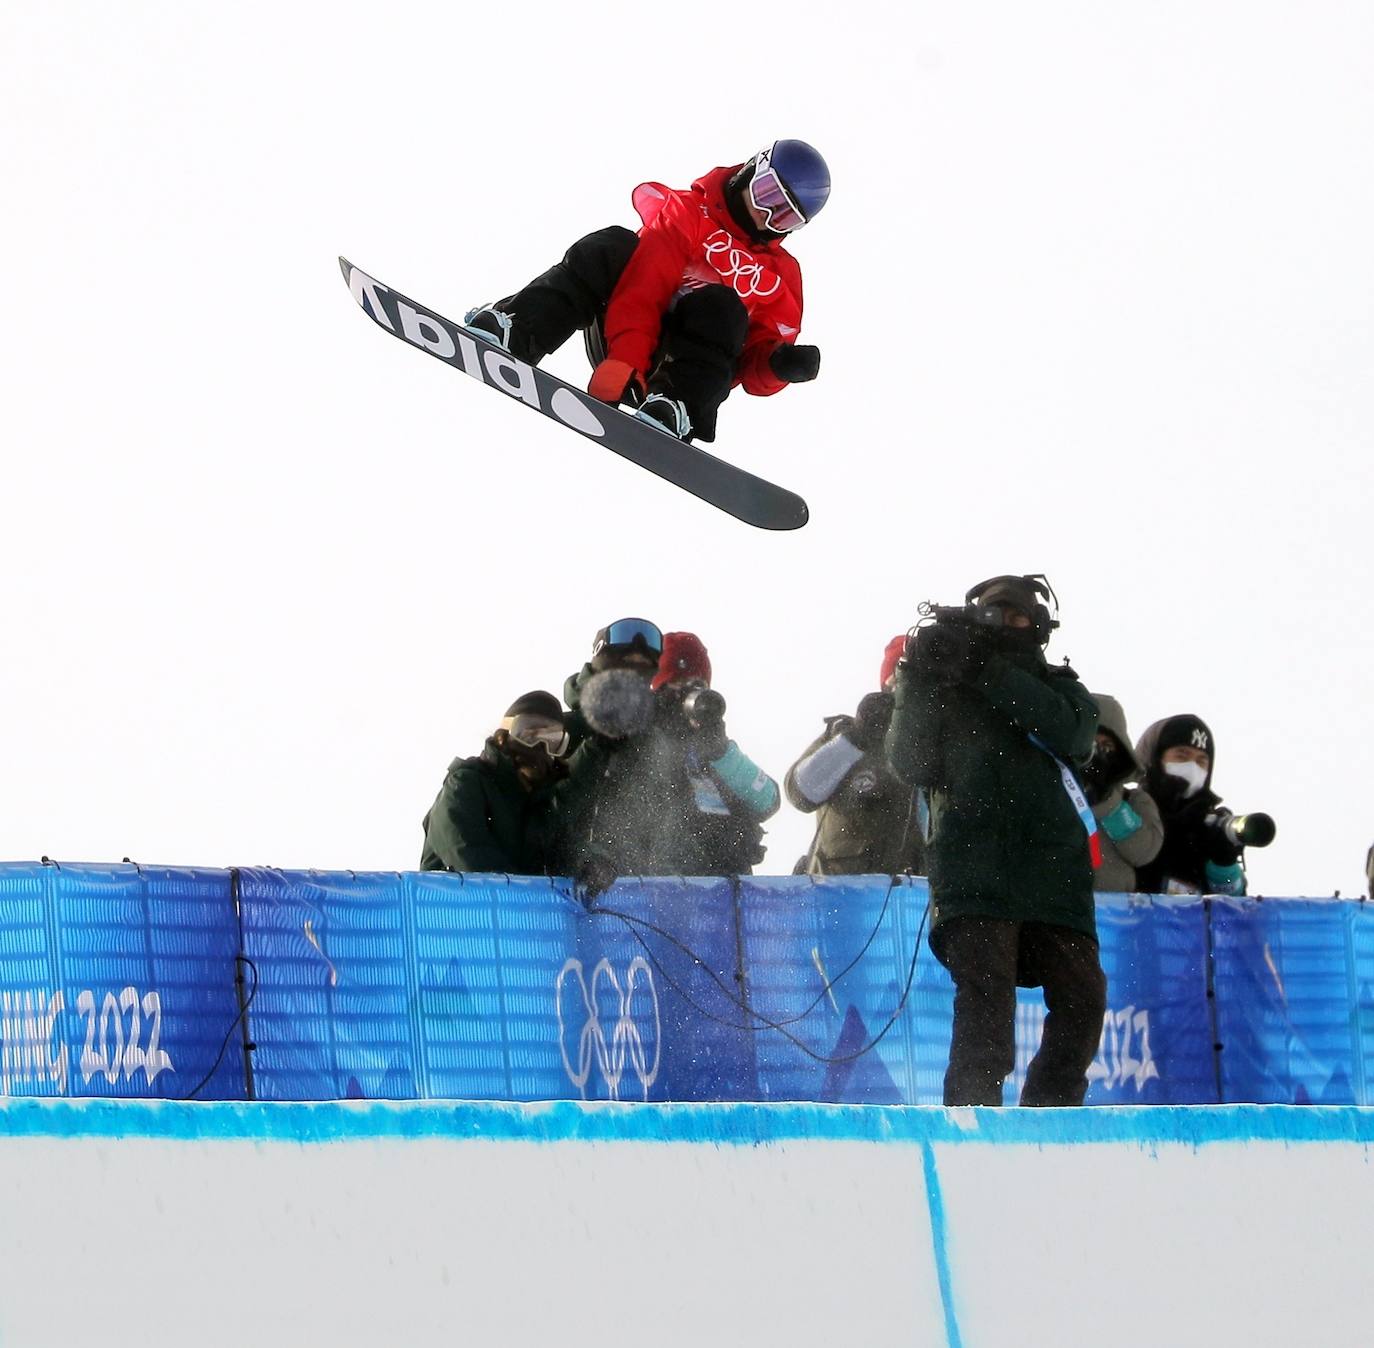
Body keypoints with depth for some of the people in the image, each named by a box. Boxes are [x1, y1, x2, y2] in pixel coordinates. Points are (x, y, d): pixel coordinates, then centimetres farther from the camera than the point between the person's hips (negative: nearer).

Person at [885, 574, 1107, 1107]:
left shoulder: (1057, 687, 19)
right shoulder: (948, 692, 16)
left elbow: (1070, 732, -5)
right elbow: (911, 764, 2)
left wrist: (993, 673, -12)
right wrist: (919, 681, -8)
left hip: (1054, 877, 2)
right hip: (975, 877, -2)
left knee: (1082, 996, -3)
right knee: (986, 989, -18)